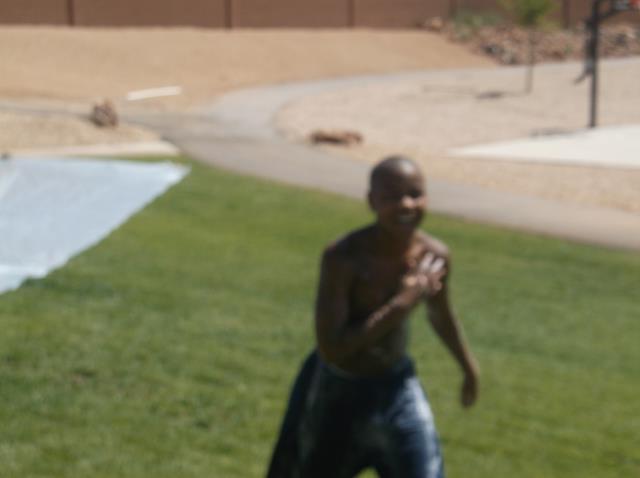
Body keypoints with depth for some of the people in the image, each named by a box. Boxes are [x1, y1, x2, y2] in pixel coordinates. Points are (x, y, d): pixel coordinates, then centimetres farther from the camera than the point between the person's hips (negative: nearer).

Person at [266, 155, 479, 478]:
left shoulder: (435, 255, -12)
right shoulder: (343, 257, -29)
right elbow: (331, 349, -34)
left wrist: (469, 368, 25)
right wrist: (401, 304, -35)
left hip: (398, 386, 4)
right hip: (338, 391, -4)